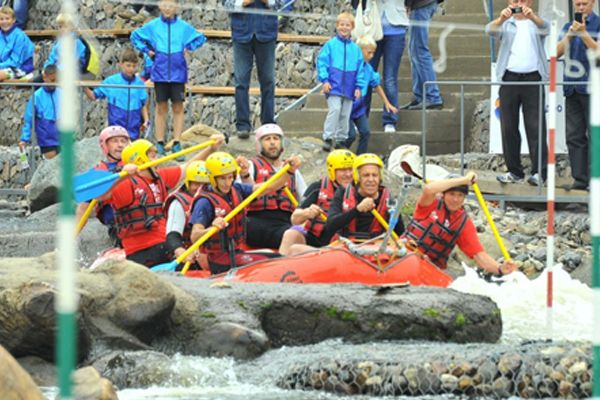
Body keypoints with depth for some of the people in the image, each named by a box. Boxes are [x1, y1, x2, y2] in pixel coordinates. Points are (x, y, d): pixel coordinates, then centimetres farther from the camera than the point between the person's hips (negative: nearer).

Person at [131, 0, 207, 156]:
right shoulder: (153, 26, 3)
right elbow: (135, 36, 16)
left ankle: (176, 143, 5)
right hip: (160, 71, 0)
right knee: (161, 107, 4)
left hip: (178, 71, 0)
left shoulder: (183, 26, 1)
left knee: (178, 107, 1)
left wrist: (188, 49, 3)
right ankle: (160, 143, 8)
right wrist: (146, 50, 6)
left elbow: (200, 38, 14)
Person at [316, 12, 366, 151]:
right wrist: (324, 80, -12)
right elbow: (321, 62, -2)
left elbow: (360, 68, 10)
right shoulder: (330, 45, -1)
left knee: (345, 114, 9)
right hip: (334, 86, -4)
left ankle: (341, 139, 20)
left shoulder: (356, 49, 7)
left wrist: (359, 86, 4)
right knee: (335, 109, -18)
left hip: (349, 88, 4)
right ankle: (328, 138, -13)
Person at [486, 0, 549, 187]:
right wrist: (501, 19, -32)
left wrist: (532, 16, -35)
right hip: (509, 78, 2)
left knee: (536, 126, -7)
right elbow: (491, 30, -9)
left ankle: (539, 172, -10)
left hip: (533, 79, -2)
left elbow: (544, 27, -13)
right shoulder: (506, 24, 13)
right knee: (508, 127, 1)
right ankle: (514, 172, 7)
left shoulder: (536, 23, 12)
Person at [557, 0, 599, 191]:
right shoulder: (568, 27, 15)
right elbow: (557, 52, 6)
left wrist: (584, 33, -18)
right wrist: (570, 34, -7)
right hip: (572, 87, 5)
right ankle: (580, 179, 7)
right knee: (574, 136, 4)